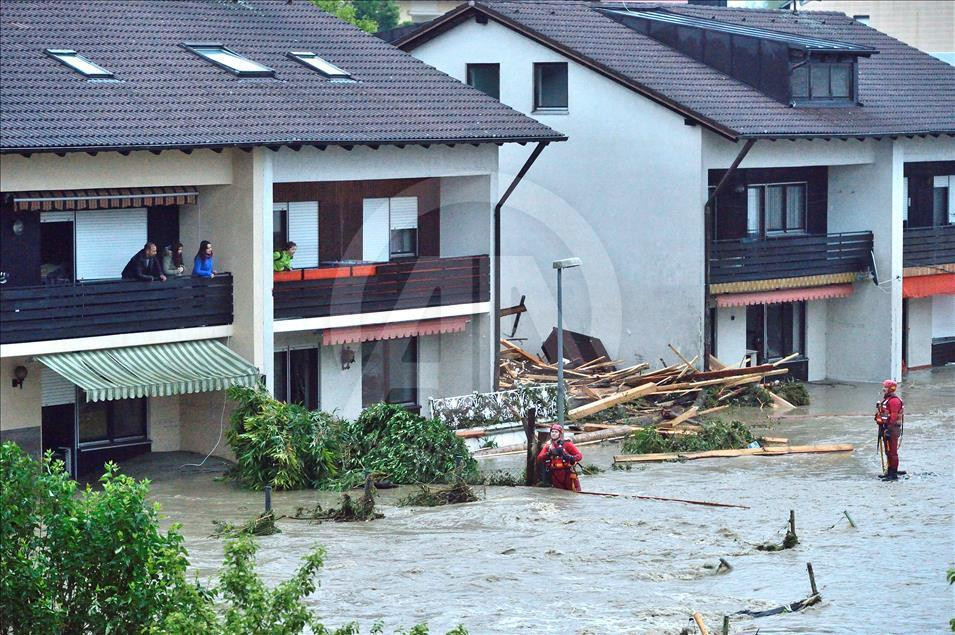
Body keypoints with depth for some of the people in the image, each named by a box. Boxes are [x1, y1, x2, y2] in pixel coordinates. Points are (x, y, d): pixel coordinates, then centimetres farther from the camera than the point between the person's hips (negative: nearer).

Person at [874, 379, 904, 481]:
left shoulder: (894, 401, -16)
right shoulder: (886, 400, 18)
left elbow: (893, 417, -22)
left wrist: (888, 430, -25)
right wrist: (881, 430, 25)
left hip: (892, 429, -11)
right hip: (886, 429, 11)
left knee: (892, 452, -9)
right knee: (888, 452, 16)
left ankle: (893, 474, -8)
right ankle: (889, 472, 24)